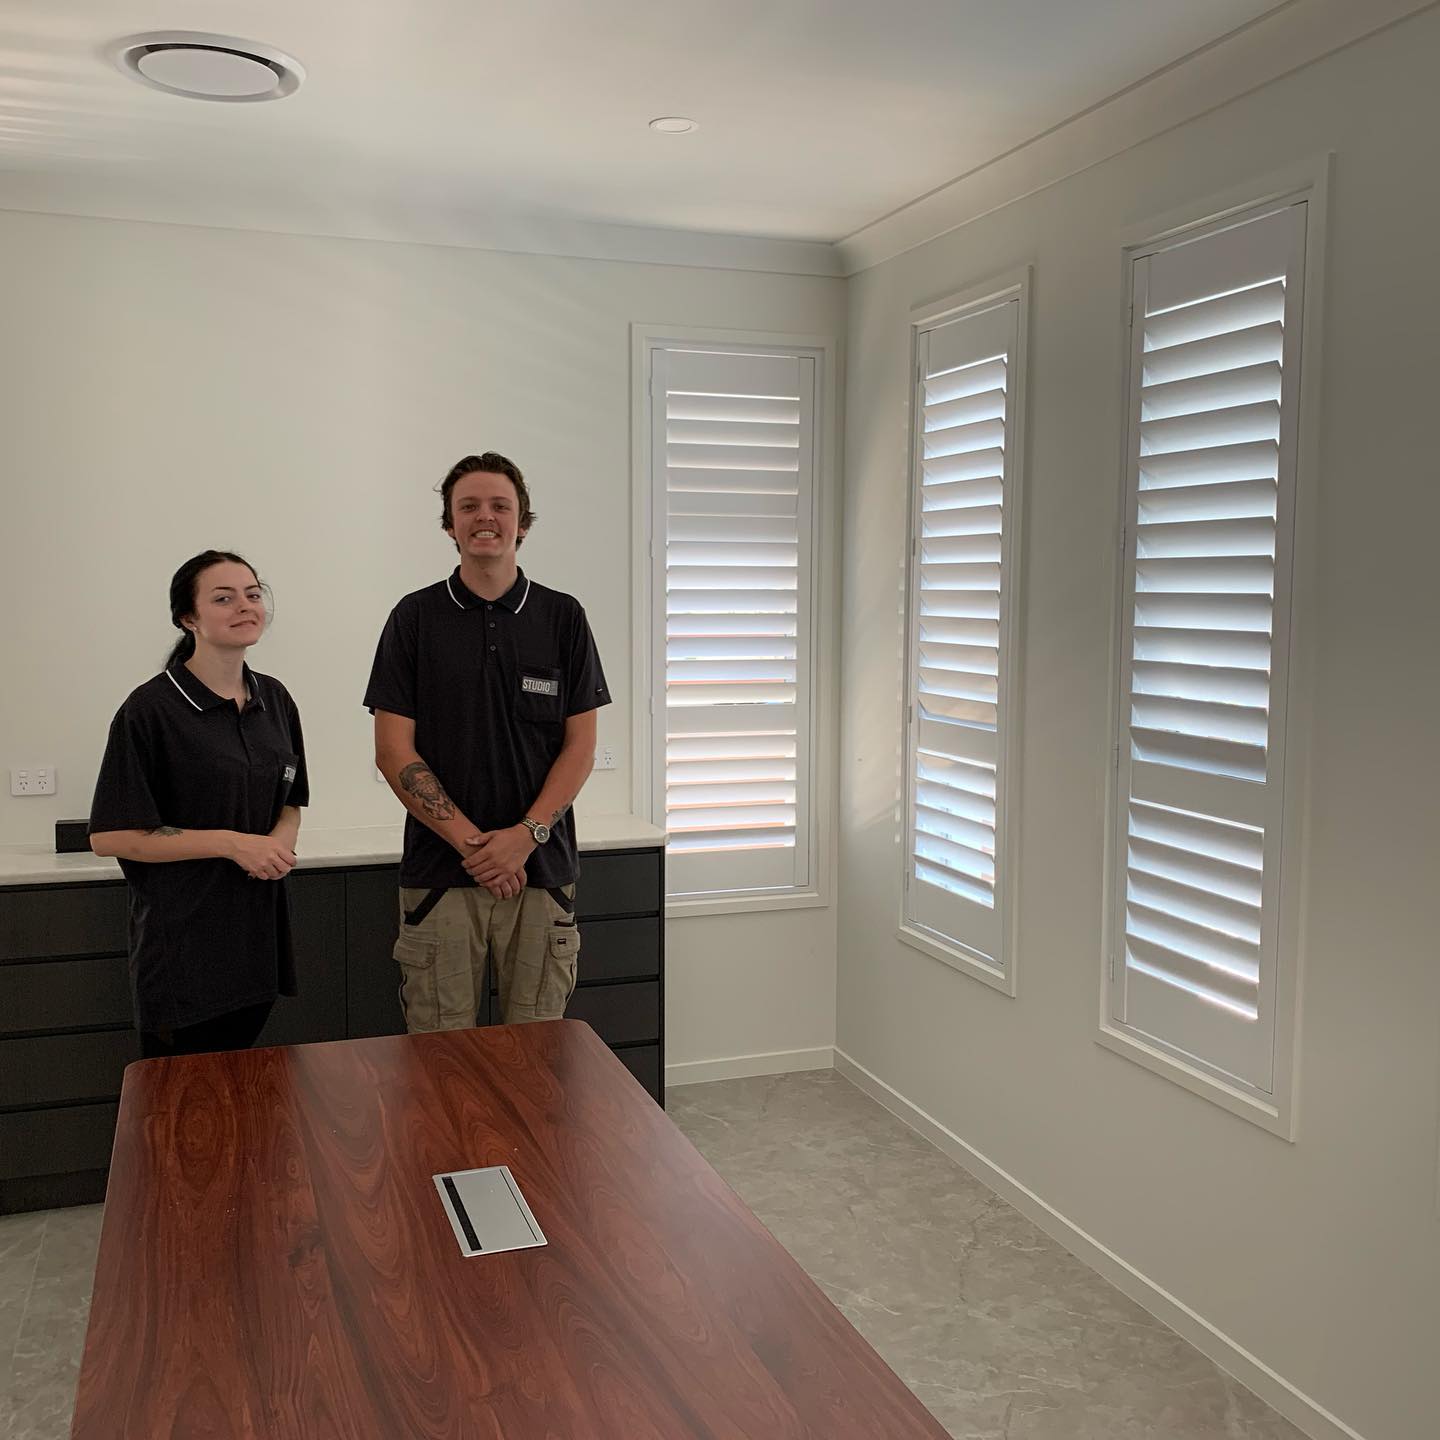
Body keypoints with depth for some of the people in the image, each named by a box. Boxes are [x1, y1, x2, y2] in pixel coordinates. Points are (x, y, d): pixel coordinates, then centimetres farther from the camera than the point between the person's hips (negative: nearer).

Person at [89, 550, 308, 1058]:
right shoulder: (152, 709, -13)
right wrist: (231, 843, -18)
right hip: (183, 946, -6)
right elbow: (110, 836, -14)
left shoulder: (274, 699, 6)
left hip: (257, 933, 6)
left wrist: (280, 843, -5)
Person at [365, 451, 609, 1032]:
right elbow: (393, 752, -2)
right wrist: (470, 841, -11)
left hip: (541, 869, 1)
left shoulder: (563, 617, 5)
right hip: (439, 872, -1)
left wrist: (525, 836, -11)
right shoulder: (415, 617, 2)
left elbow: (580, 746, 2)